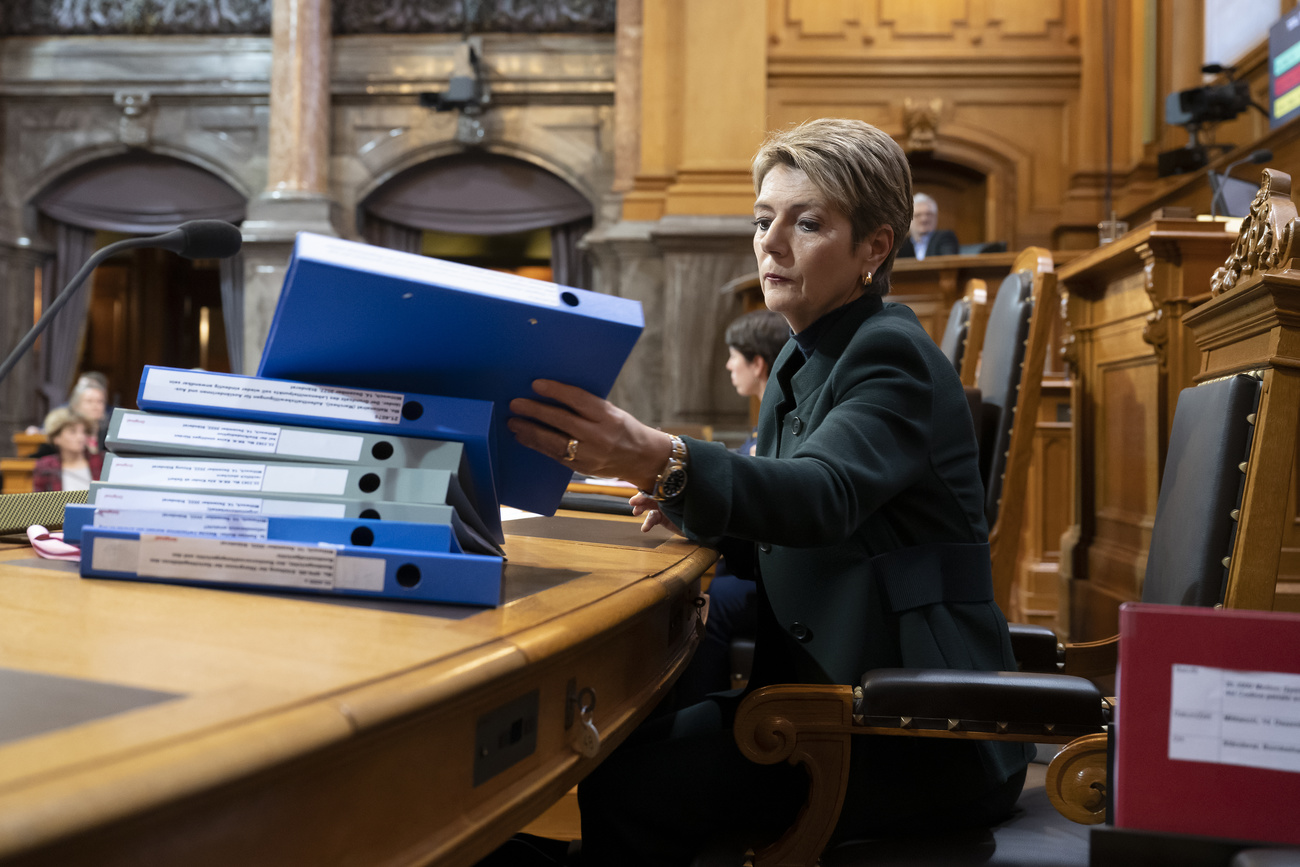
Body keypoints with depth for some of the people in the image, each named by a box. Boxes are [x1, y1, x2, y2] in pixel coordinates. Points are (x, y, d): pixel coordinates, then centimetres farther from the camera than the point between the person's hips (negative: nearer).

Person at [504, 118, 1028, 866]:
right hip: (842, 695, 8)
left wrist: (663, 460, -48)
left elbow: (826, 496, -33)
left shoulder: (893, 354, -13)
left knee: (629, 787, -21)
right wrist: (693, 509, -3)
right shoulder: (804, 363, 13)